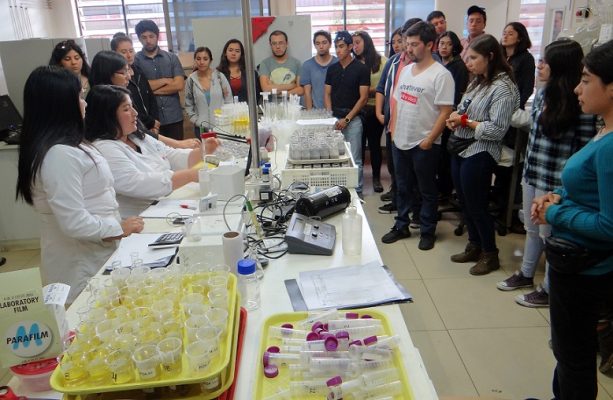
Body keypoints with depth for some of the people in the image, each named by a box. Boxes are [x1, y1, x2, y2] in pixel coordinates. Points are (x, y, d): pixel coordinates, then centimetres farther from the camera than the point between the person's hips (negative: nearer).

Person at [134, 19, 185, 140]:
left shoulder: (172, 58, 7)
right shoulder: (135, 60, 2)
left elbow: (179, 85, -4)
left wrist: (152, 90, -7)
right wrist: (165, 80, -6)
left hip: (174, 117, 2)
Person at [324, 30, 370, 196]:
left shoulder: (361, 69, -6)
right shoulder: (332, 69, 9)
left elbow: (363, 97, -8)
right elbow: (327, 94, 10)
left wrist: (347, 119, -13)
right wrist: (330, 116, -5)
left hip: (353, 119, -4)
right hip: (334, 119, 4)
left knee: (354, 158, 0)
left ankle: (357, 190, 11)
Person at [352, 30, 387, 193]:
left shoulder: (382, 61, 0)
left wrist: (371, 91, -14)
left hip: (375, 108, -2)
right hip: (357, 109, 2)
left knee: (375, 143, 7)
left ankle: (376, 177, 19)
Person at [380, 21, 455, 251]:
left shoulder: (440, 74, -13)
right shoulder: (405, 70, 9)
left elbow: (446, 112, -16)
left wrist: (429, 140, -18)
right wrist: (393, 131, 9)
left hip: (424, 145, -6)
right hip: (400, 141, 7)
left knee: (427, 191, 8)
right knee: (403, 187, 17)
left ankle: (427, 231, 23)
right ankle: (401, 226, 32)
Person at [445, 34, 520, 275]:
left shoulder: (503, 88, -14)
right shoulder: (476, 82, 11)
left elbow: (496, 130, -20)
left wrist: (465, 121, -15)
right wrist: (455, 118, -2)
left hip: (479, 155, -8)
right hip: (461, 149, 8)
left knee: (477, 206, 2)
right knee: (465, 203, 16)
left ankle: (490, 255, 21)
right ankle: (474, 247, 33)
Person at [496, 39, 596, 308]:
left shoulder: (578, 102, -17)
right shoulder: (543, 93, 5)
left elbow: (586, 146, -15)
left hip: (555, 181, -7)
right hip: (532, 173, 8)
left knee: (549, 235, 6)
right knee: (532, 229, 22)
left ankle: (549, 290, 22)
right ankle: (526, 274, 40)